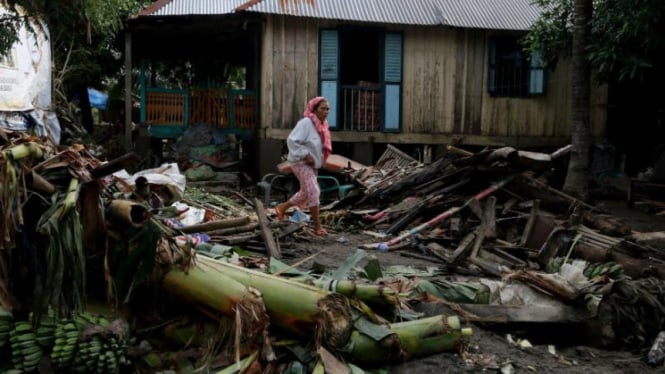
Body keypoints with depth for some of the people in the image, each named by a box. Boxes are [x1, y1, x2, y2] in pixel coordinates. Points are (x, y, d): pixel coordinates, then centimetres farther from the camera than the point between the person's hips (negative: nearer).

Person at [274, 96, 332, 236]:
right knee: (313, 192, -12)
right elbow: (292, 140, -24)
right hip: (301, 162, -9)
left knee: (306, 193, 18)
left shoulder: (323, 124, 7)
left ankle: (282, 207, 38)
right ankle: (318, 227, -7)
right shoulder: (306, 122, -20)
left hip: (312, 164, 9)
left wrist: (320, 159, 9)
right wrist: (305, 155, -25)